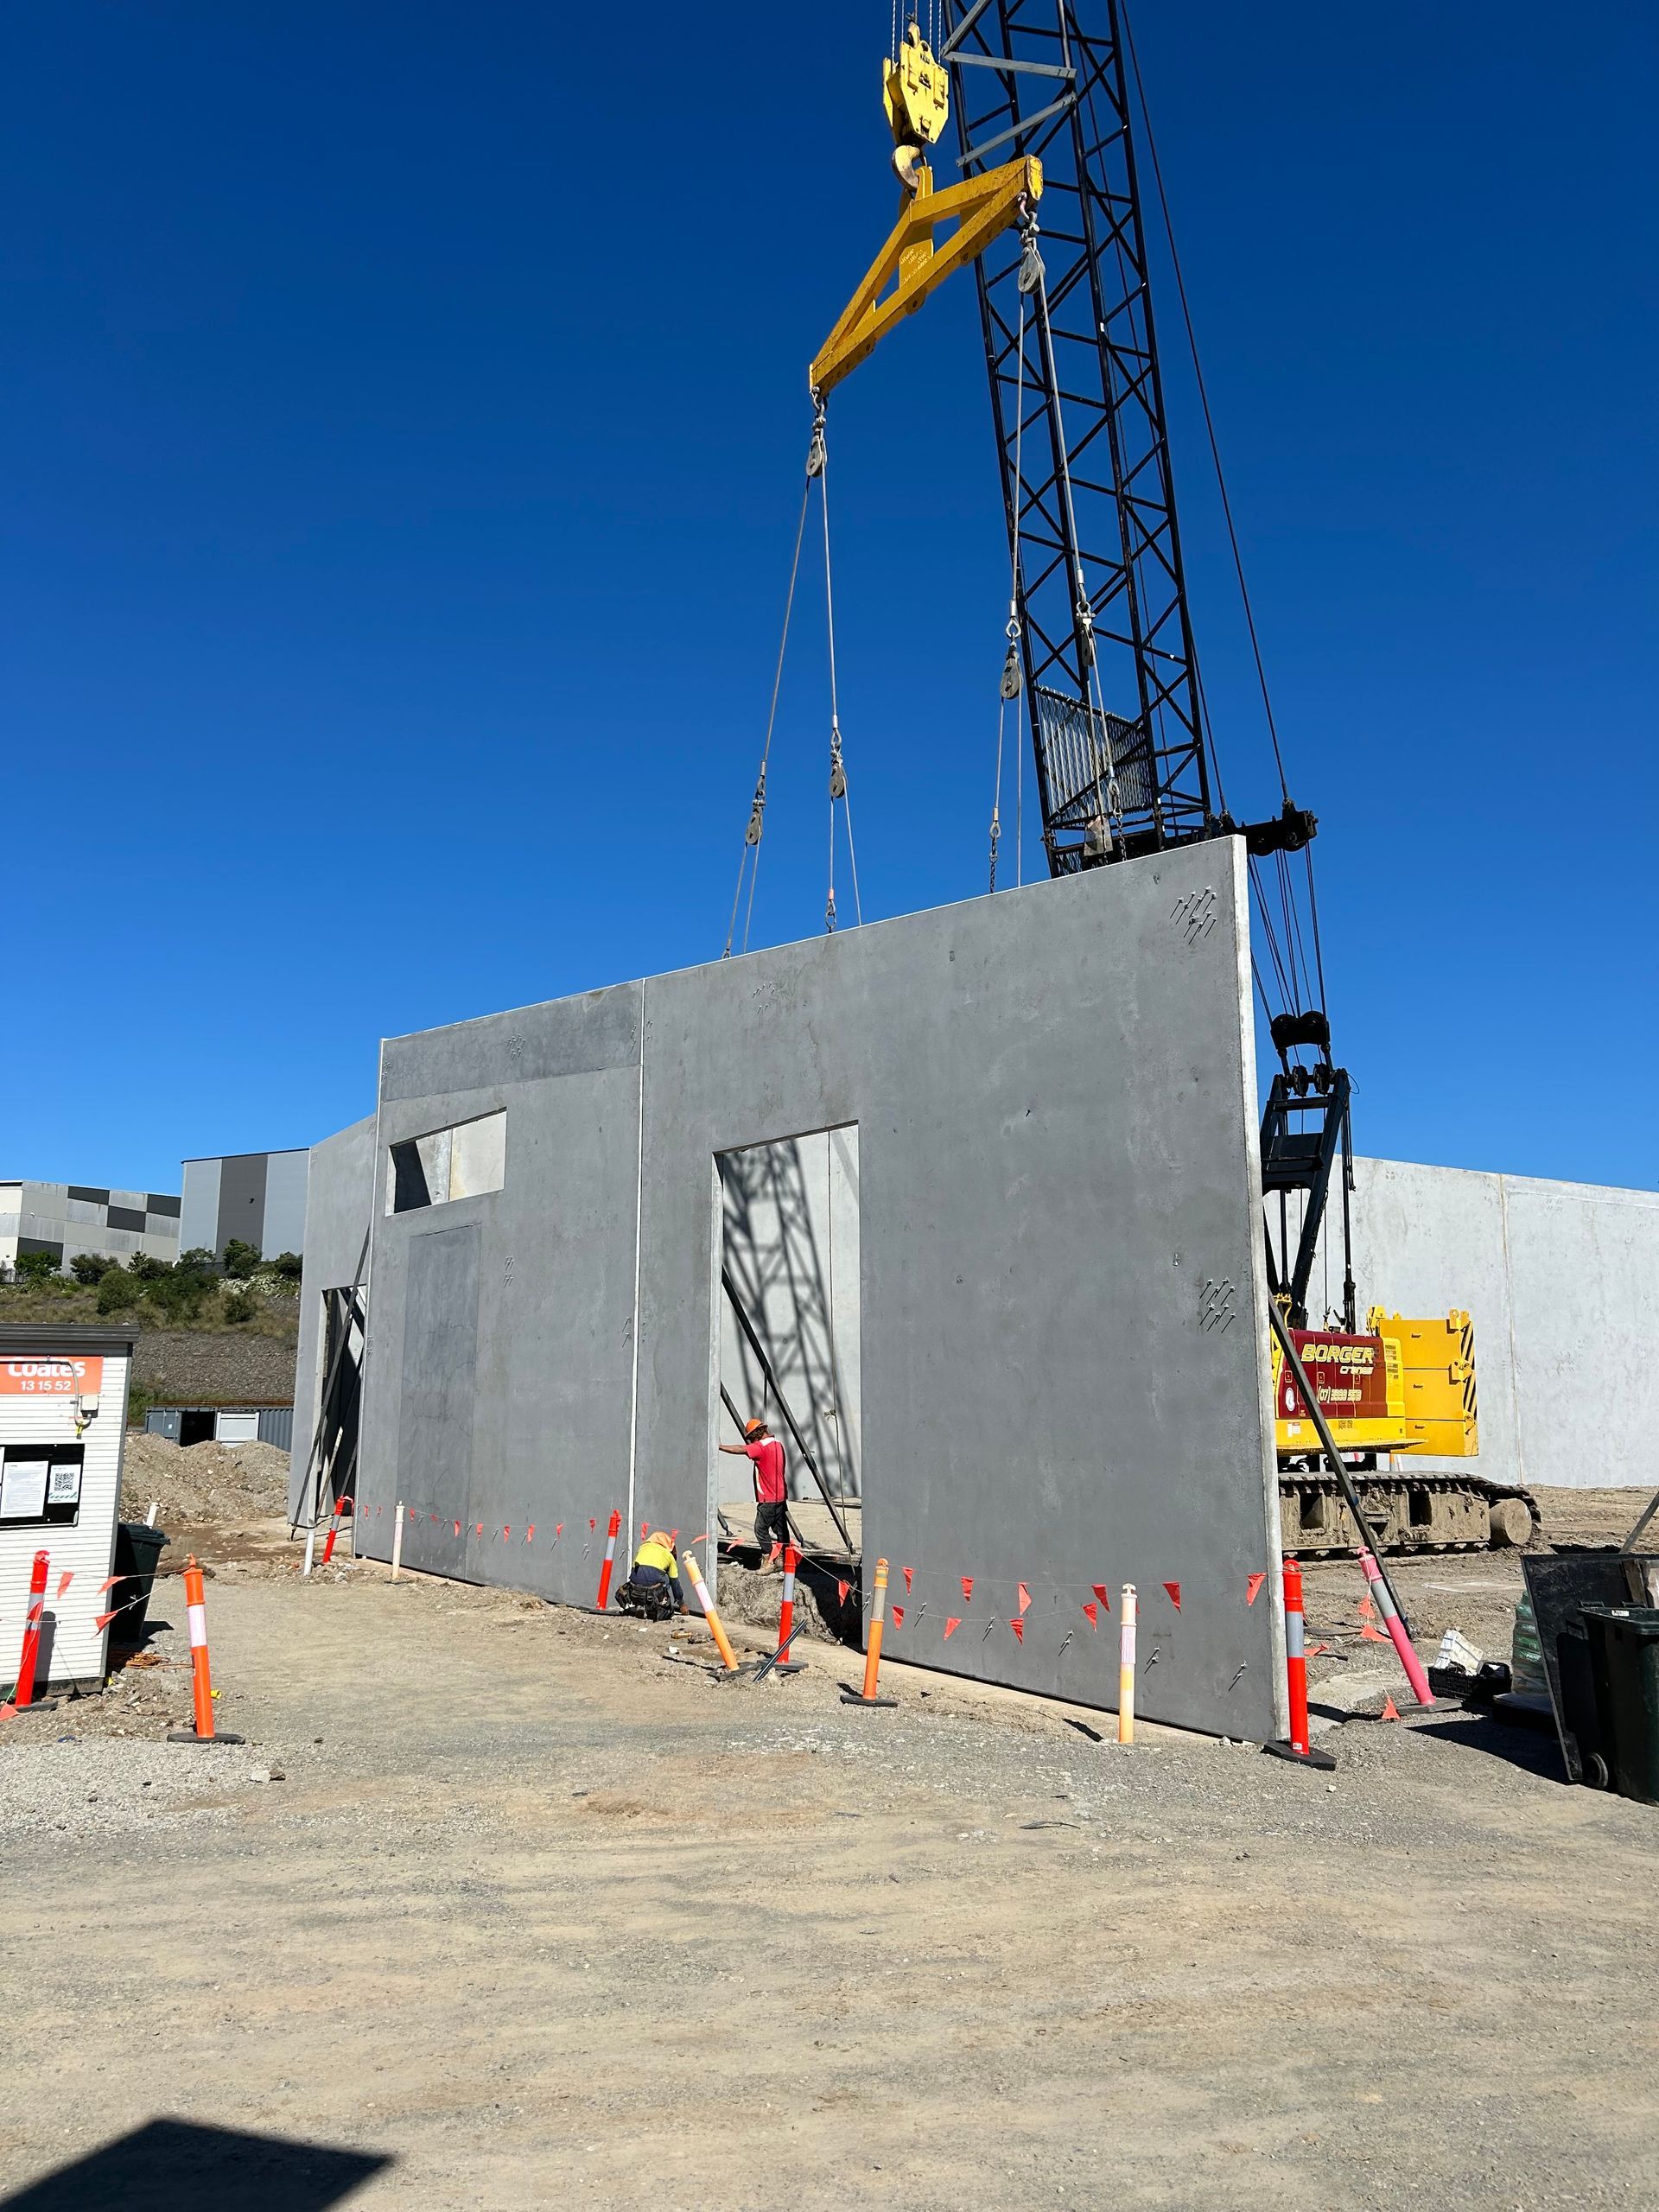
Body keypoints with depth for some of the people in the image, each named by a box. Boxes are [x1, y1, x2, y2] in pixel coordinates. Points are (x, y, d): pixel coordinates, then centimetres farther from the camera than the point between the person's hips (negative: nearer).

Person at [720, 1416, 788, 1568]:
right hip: (781, 1496, 9)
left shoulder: (762, 1446, -15)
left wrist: (720, 1447, -18)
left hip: (768, 1498, -9)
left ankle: (768, 1560, -3)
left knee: (761, 1528, -3)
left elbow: (741, 1450, -21)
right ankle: (782, 1560, 12)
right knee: (781, 1529, 9)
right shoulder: (777, 1444, 13)